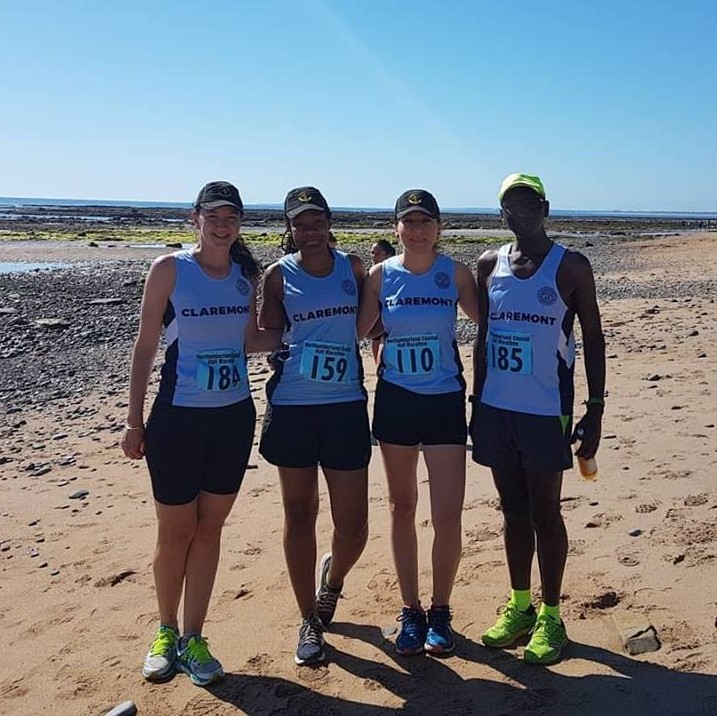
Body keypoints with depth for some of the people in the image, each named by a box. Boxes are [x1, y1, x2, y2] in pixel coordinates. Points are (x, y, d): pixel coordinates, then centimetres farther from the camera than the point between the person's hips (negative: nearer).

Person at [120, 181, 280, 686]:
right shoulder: (170, 269, -6)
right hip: (178, 417, -3)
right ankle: (166, 632, 29)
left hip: (234, 416, 4)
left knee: (209, 529, 11)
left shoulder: (246, 274, 5)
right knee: (175, 532, 7)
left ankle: (193, 639, 24)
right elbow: (145, 346, -4)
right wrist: (135, 421, -5)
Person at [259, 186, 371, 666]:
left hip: (347, 406, 1)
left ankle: (332, 578, 38)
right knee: (300, 515, 9)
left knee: (354, 525, 2)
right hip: (293, 408, -1)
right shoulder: (279, 275, 2)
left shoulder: (353, 267, 7)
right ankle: (310, 621, 26)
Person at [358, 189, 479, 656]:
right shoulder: (381, 274, 0)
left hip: (445, 402, -1)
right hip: (395, 401, 2)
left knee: (447, 516, -4)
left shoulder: (456, 272, -2)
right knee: (402, 509, 11)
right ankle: (411, 612, 26)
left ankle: (440, 612, 19)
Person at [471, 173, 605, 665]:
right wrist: (477, 400, 10)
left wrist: (596, 409, -7)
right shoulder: (490, 265, 7)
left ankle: (550, 616, 19)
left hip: (546, 410, -4)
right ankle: (519, 606, 28)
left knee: (545, 513, 4)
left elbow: (593, 339, -2)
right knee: (513, 509, 14)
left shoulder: (571, 267, -4)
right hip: (495, 408, 4)